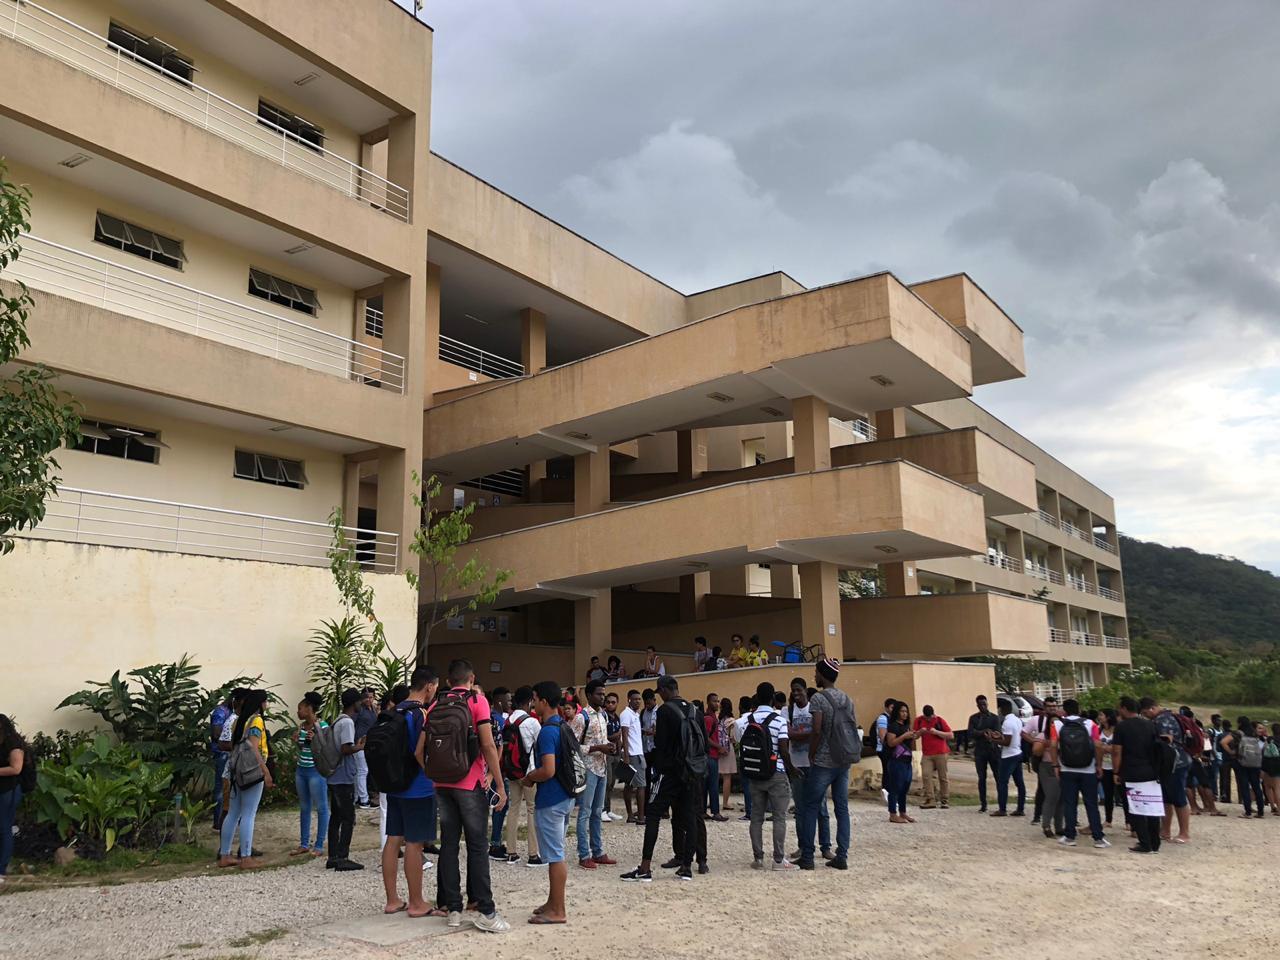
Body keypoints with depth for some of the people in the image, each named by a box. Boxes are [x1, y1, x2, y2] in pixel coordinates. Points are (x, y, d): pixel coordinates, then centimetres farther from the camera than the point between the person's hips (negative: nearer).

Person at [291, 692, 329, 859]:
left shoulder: (322, 726, -12)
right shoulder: (301, 726, 8)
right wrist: (296, 740, 0)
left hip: (316, 771, -7)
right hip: (301, 770, 8)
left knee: (321, 808, 1)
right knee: (304, 807, 14)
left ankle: (319, 846, 7)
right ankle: (304, 844, 22)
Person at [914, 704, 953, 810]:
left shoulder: (940, 720, -5)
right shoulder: (919, 720, 3)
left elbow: (951, 736, -8)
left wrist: (936, 732, -18)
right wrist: (920, 732, -11)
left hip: (941, 753, -2)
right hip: (926, 754, 2)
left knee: (943, 777, 2)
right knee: (926, 775, -10)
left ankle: (945, 800, 9)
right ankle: (929, 800, -8)